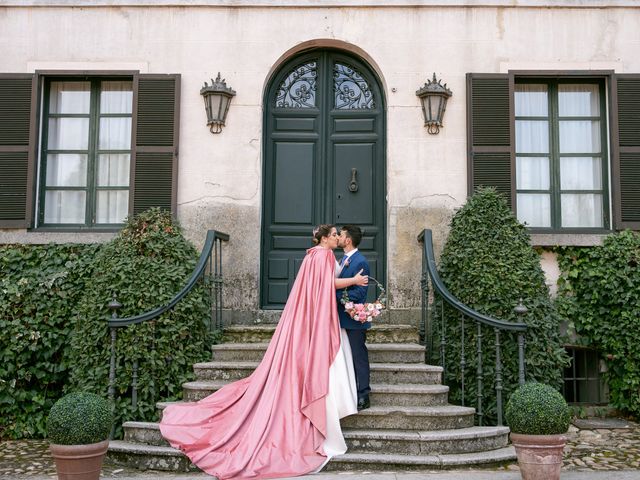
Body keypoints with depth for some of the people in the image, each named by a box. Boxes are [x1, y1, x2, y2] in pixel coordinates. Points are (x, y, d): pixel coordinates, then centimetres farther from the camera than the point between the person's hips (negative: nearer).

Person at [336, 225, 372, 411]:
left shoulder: (360, 262, -15)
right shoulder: (343, 259, 13)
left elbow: (359, 293, -20)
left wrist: (336, 295, -20)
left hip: (354, 319, -9)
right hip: (343, 318, 9)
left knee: (359, 357, -1)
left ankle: (363, 397, 8)